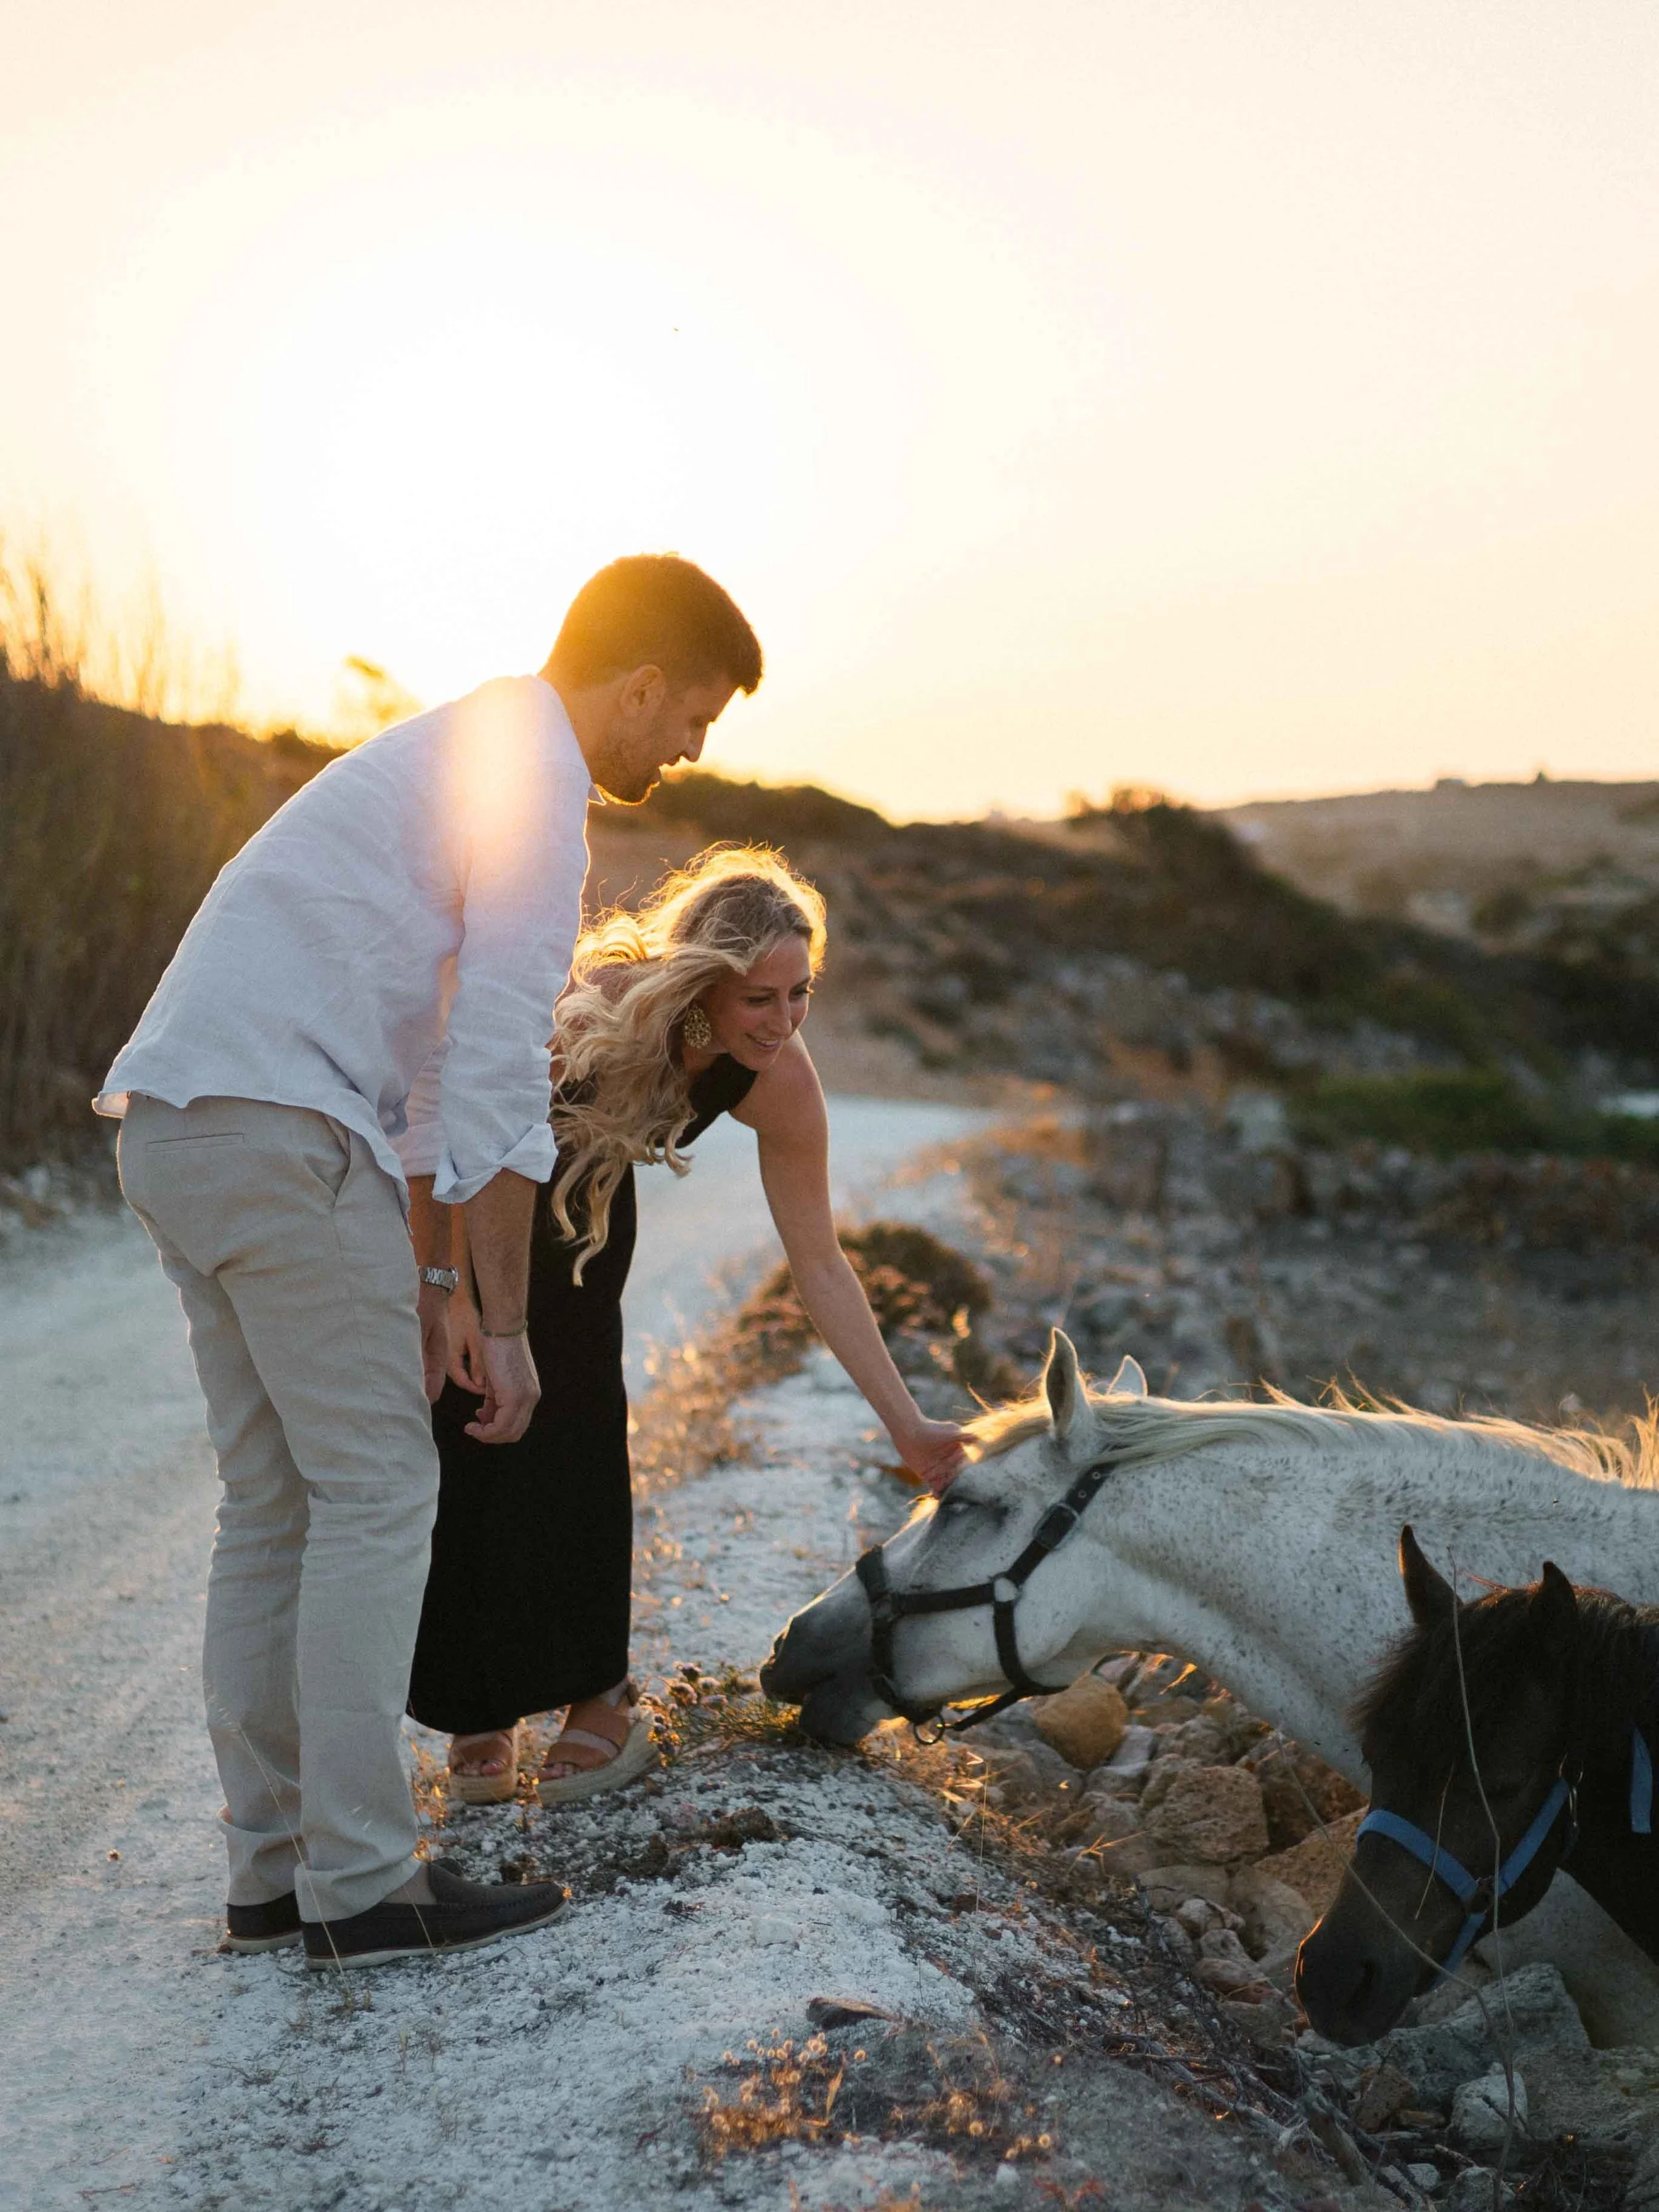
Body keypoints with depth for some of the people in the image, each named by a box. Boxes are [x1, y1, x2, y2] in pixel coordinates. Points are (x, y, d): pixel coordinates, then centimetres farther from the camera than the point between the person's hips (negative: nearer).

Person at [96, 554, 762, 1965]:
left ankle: (273, 1870, 16)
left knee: (275, 1500, 11)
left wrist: (427, 1280, 27)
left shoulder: (465, 754, 24)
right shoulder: (531, 788, -8)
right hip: (278, 1131, -10)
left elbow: (429, 1046, 26)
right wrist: (504, 1323, -7)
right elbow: (497, 1081, -13)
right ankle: (361, 1883, 1)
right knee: (377, 1494, -4)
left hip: (178, 1129, 10)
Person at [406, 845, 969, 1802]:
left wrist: (907, 1423, -19)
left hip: (578, 1203, 3)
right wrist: (458, 1294, -26)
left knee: (575, 1426, -8)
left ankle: (600, 1697, 5)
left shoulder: (779, 1083, -26)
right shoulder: (592, 1007, -40)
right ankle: (479, 1708, 9)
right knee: (461, 1428, -5)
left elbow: (820, 1264, -18)